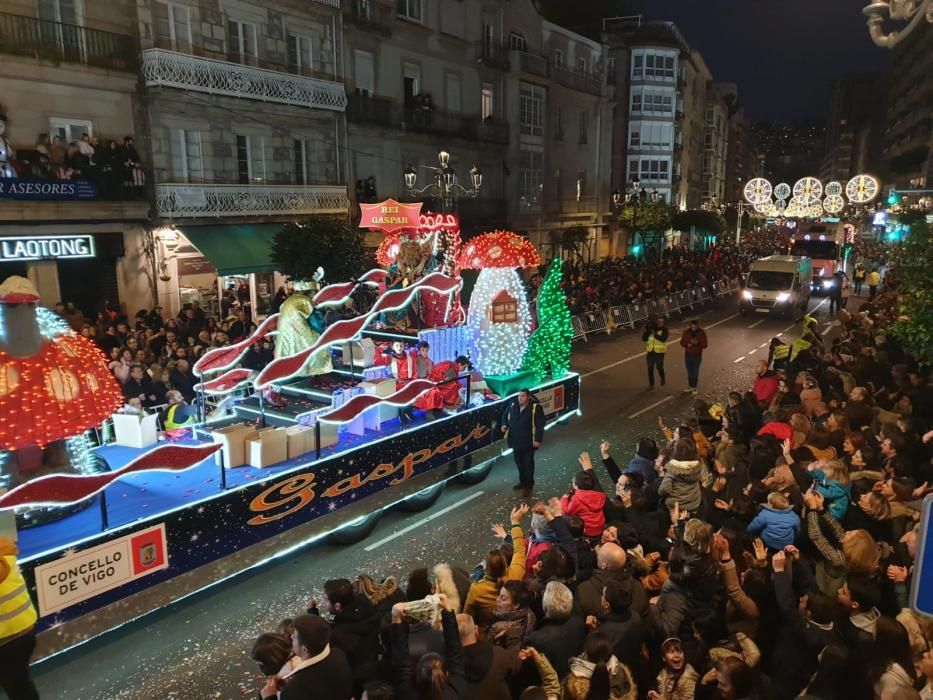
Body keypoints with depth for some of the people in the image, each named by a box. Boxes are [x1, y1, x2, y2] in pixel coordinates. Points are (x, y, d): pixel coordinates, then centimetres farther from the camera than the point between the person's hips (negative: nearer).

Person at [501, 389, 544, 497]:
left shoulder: (536, 407, -14)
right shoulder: (512, 405, 1)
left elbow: (540, 425, -13)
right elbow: (505, 416, 18)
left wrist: (538, 439, -17)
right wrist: (504, 425, -2)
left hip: (528, 442, -5)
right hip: (516, 441, 5)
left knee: (528, 464, 3)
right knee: (519, 463, 17)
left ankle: (529, 486, 16)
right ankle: (522, 482, 35)